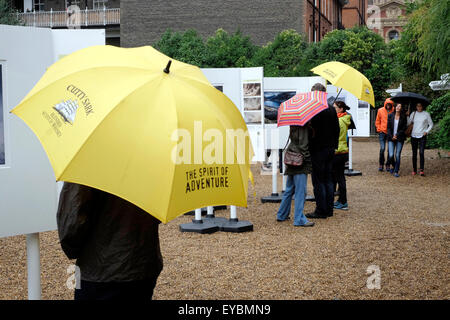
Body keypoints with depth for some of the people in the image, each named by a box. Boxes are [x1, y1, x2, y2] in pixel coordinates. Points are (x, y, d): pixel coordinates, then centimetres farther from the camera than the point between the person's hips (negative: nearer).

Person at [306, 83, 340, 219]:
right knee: (328, 180, 14)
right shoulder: (332, 109, 9)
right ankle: (329, 209, 18)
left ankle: (321, 211, 0)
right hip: (330, 149, 8)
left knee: (318, 181, -2)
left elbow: (313, 131, -20)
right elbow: (337, 129, 15)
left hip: (318, 150, -8)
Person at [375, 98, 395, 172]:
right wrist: (379, 129, 3)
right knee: (382, 149, -7)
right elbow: (377, 121, 12)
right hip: (382, 132, 0)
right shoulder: (380, 111, 2)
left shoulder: (394, 111, -3)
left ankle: (388, 165, 15)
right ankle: (381, 164, 8)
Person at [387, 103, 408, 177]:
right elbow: (388, 127, 4)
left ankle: (396, 171, 7)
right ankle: (394, 166, 22)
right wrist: (391, 136, -7)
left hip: (400, 138, -1)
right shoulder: (390, 116, 4)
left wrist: (397, 135, -9)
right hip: (391, 138, 1)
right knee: (391, 155, -8)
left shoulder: (403, 117, 1)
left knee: (398, 155, -3)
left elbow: (404, 128, -1)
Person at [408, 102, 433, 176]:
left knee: (421, 153, -13)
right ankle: (414, 170, 15)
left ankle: (422, 170, -11)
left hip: (422, 136, -3)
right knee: (414, 153, 7)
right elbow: (408, 123, 2)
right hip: (414, 136, 3)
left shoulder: (426, 114, 0)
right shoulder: (413, 114, 6)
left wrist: (426, 131, -6)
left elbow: (431, 124, 6)